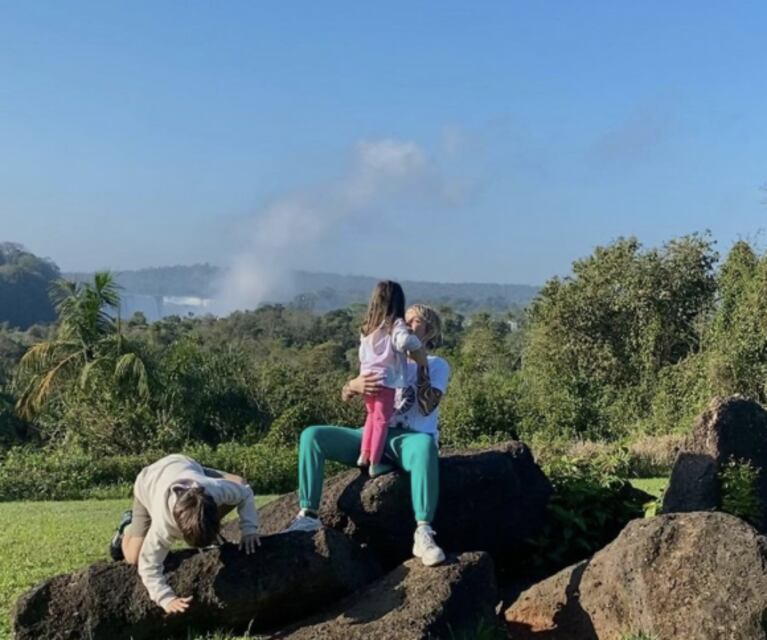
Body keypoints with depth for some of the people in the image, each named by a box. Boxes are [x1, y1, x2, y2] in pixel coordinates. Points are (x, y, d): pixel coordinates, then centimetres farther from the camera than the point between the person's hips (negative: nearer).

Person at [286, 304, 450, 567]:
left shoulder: (437, 365, 9)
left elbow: (427, 407, -11)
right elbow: (345, 396, 8)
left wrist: (421, 364, -13)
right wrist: (354, 385, -17)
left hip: (408, 441, -4)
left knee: (426, 444, -43)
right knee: (312, 436, -16)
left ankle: (423, 533, -46)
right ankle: (308, 515, -17)